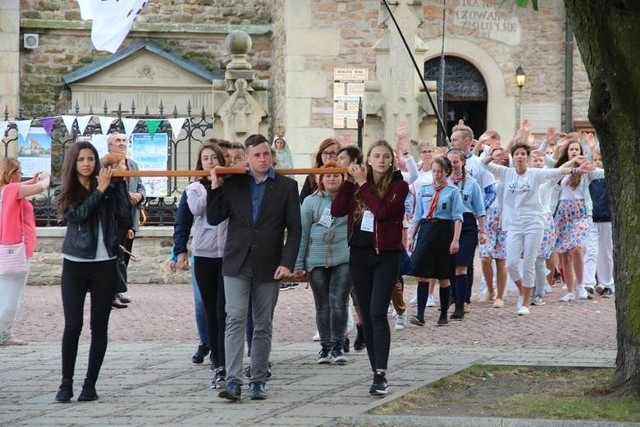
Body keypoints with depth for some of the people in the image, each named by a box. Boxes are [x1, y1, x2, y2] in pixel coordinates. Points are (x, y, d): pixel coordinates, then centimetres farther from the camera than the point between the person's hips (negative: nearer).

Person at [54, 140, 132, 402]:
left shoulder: (109, 188, 2)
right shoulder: (67, 193, 3)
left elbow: (126, 220, -10)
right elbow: (79, 214, -16)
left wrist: (118, 184, -11)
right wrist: (100, 189, -13)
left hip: (105, 266, 1)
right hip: (75, 266, 0)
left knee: (99, 327, 3)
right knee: (72, 326, -4)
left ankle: (90, 384, 11)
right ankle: (66, 383, 6)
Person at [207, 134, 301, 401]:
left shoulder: (286, 186, 4)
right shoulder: (232, 184, 8)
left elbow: (294, 228, 2)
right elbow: (213, 219, 5)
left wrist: (287, 263, -9)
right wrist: (215, 187, -4)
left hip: (268, 266, 0)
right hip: (237, 264, 0)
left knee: (263, 326, 6)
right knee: (235, 319, -11)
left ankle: (258, 381, 14)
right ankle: (233, 381, -14)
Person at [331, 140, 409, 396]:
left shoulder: (398, 186, -3)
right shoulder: (356, 184, 9)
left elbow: (383, 210, -19)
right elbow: (337, 210, -3)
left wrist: (363, 185, -13)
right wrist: (350, 182, -8)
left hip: (386, 256, -5)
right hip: (359, 254, 5)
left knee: (377, 314, -16)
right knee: (367, 316, 8)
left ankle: (381, 375, -20)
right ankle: (377, 371, 17)